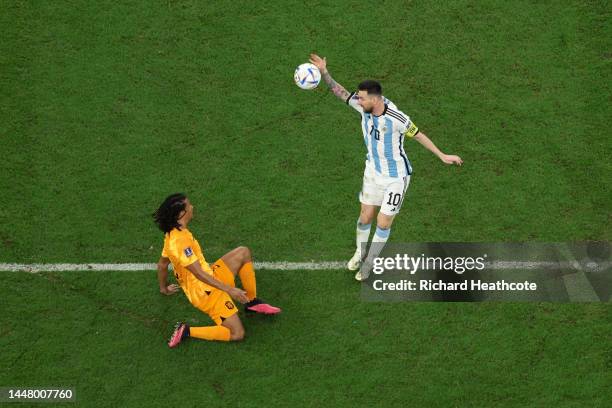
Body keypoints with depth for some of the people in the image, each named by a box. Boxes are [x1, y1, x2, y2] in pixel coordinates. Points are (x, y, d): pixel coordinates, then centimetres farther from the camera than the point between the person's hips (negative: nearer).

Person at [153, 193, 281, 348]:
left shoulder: (172, 234, 6)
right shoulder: (180, 239, -25)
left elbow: (162, 265, 18)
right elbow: (198, 273, -28)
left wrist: (164, 288, 35)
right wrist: (229, 289, -26)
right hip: (206, 291, -10)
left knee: (243, 252, 10)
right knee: (237, 334, -10)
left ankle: (252, 302, 16)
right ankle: (187, 331, -6)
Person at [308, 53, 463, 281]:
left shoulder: (397, 119, -31)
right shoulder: (364, 106, -16)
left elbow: (418, 135, -14)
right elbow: (340, 92, -4)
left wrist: (442, 156, -7)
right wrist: (324, 72, -19)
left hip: (396, 177, -5)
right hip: (373, 171, 5)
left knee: (383, 224, 4)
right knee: (366, 217, 16)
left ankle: (369, 263, 28)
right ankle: (360, 252, 44)